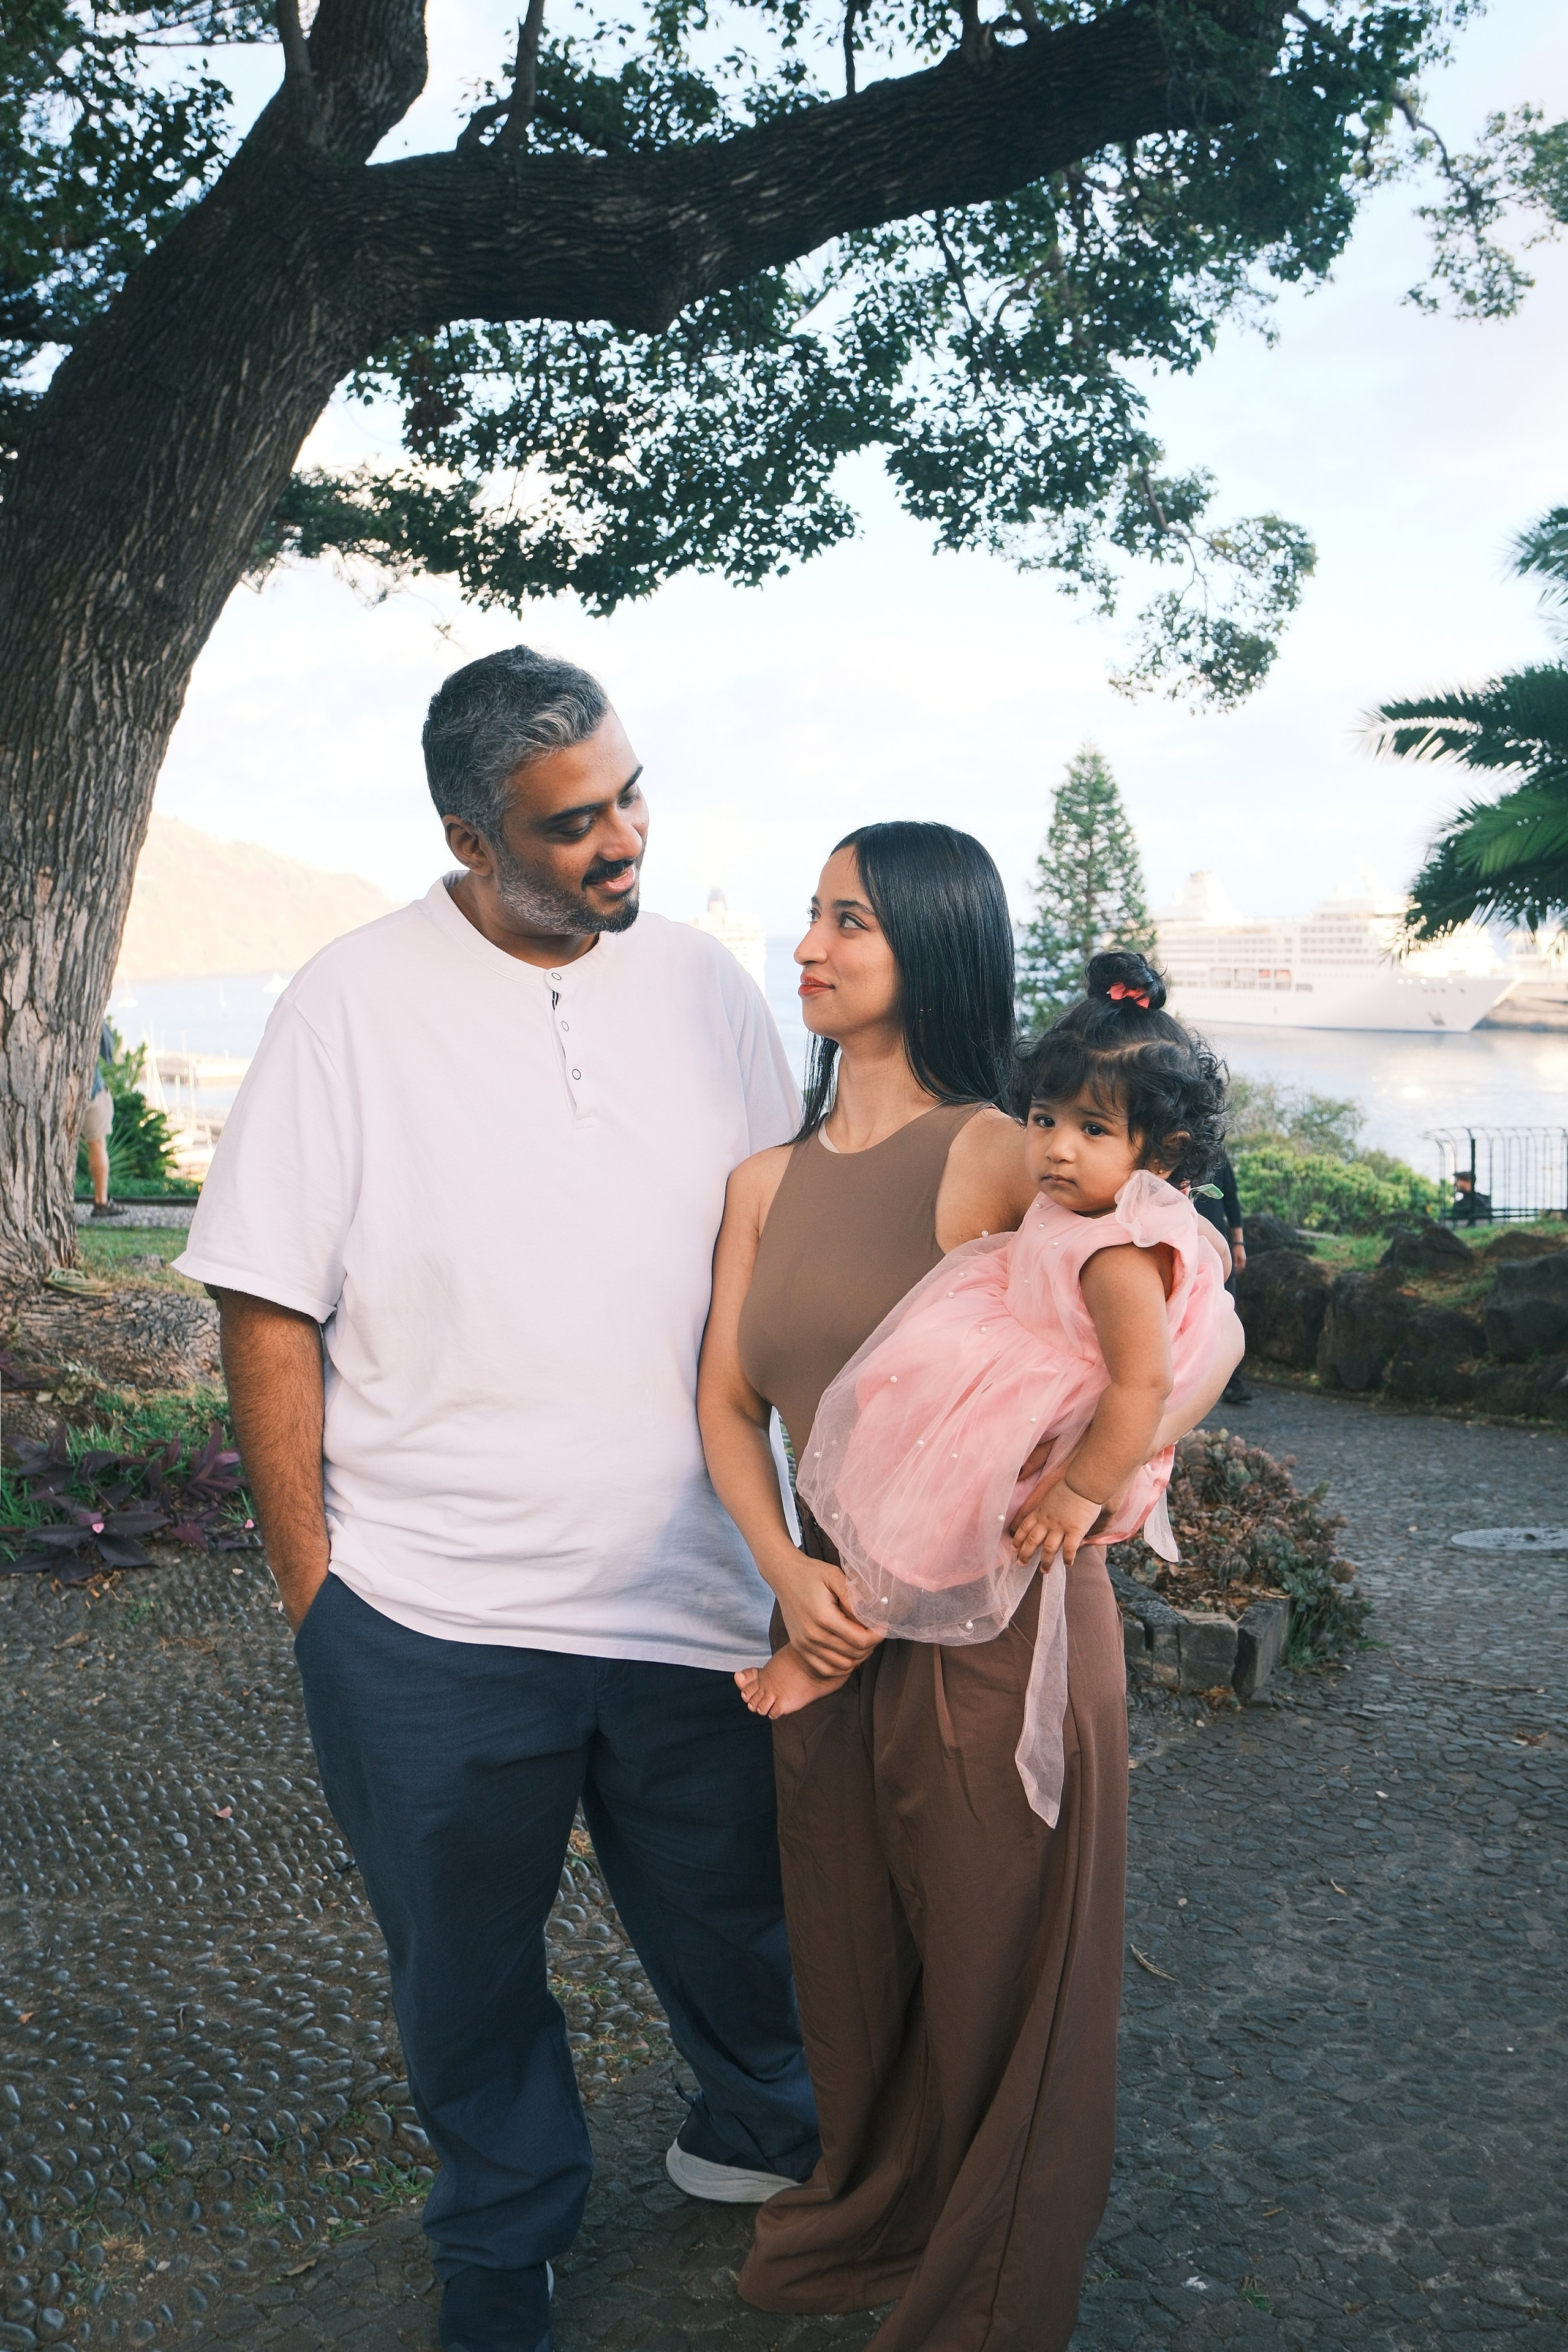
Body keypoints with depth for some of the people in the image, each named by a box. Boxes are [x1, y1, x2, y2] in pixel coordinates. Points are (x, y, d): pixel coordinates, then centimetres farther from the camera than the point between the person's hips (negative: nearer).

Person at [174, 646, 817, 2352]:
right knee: (467, 1967, 17)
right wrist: (308, 1578, -7)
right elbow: (268, 1307, -7)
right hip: (430, 1618, -2)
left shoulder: (704, 986, 2)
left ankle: (769, 2133, 51)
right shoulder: (355, 1004, -8)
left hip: (692, 1592, 3)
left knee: (728, 1922, 20)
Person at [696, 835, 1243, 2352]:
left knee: (997, 1976, 12)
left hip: (997, 1630, -5)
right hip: (833, 1627, 6)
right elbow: (727, 1402, 7)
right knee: (849, 1968, 22)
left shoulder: (1006, 1160, -13)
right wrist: (788, 1572, -8)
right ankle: (868, 2226, 50)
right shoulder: (767, 1185, 6)